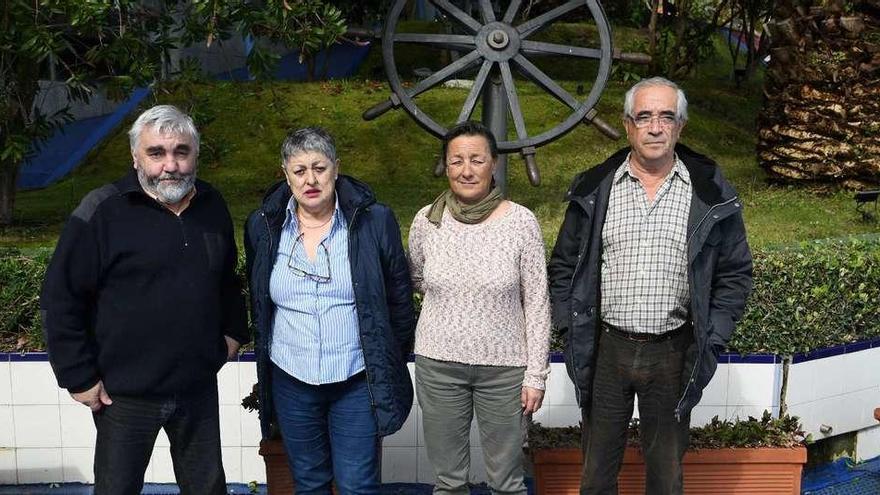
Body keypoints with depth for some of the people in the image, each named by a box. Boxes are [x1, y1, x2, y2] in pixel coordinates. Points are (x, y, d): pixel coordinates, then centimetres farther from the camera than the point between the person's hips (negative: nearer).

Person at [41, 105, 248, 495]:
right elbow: (60, 299, -12)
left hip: (199, 387, 5)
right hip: (125, 393, -4)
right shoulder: (102, 212, -14)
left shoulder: (212, 205, 3)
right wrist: (78, 377, -11)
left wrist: (234, 331, 12)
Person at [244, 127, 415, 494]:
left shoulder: (375, 222, -7)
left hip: (358, 381, -2)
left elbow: (399, 300, 0)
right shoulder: (263, 226, 0)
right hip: (291, 381, 3)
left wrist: (393, 364, 4)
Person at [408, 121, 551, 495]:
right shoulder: (426, 221, -3)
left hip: (504, 367, -2)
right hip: (438, 364, 2)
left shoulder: (521, 222, -9)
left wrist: (536, 374, -5)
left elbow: (537, 305, -5)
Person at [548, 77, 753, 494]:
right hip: (605, 349, 1)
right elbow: (564, 266, 8)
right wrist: (570, 328, 0)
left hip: (673, 353, 0)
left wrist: (712, 338, -3)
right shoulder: (594, 189, 1)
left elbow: (735, 273, 4)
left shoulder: (710, 193, -1)